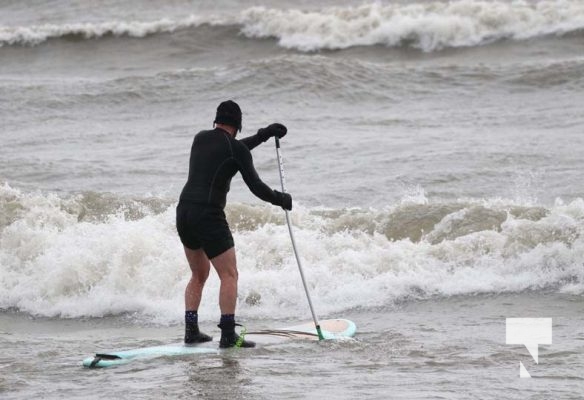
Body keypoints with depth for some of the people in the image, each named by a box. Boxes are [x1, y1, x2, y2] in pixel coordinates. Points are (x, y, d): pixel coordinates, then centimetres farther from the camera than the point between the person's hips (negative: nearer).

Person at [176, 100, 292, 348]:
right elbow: (255, 186, -2)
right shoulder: (236, 148, -5)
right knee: (229, 275, -2)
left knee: (199, 275, 20)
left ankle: (191, 330, 15)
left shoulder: (200, 138, 14)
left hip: (183, 213, 7)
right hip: (209, 216, -7)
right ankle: (228, 335, -10)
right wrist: (281, 200, 15)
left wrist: (264, 135, 33)